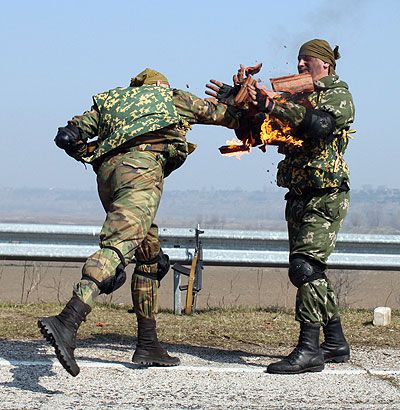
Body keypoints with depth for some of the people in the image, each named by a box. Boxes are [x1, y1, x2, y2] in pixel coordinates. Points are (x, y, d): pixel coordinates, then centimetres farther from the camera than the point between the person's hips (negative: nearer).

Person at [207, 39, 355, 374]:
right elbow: (258, 129, 18)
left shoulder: (339, 96, -3)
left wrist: (272, 106, -25)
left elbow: (318, 124, -24)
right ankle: (335, 343, 23)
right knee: (311, 272, 12)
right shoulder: (297, 97, 19)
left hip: (326, 198, -8)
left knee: (305, 265, -19)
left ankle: (309, 349, -22)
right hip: (299, 196, 8)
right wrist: (236, 101, 6)